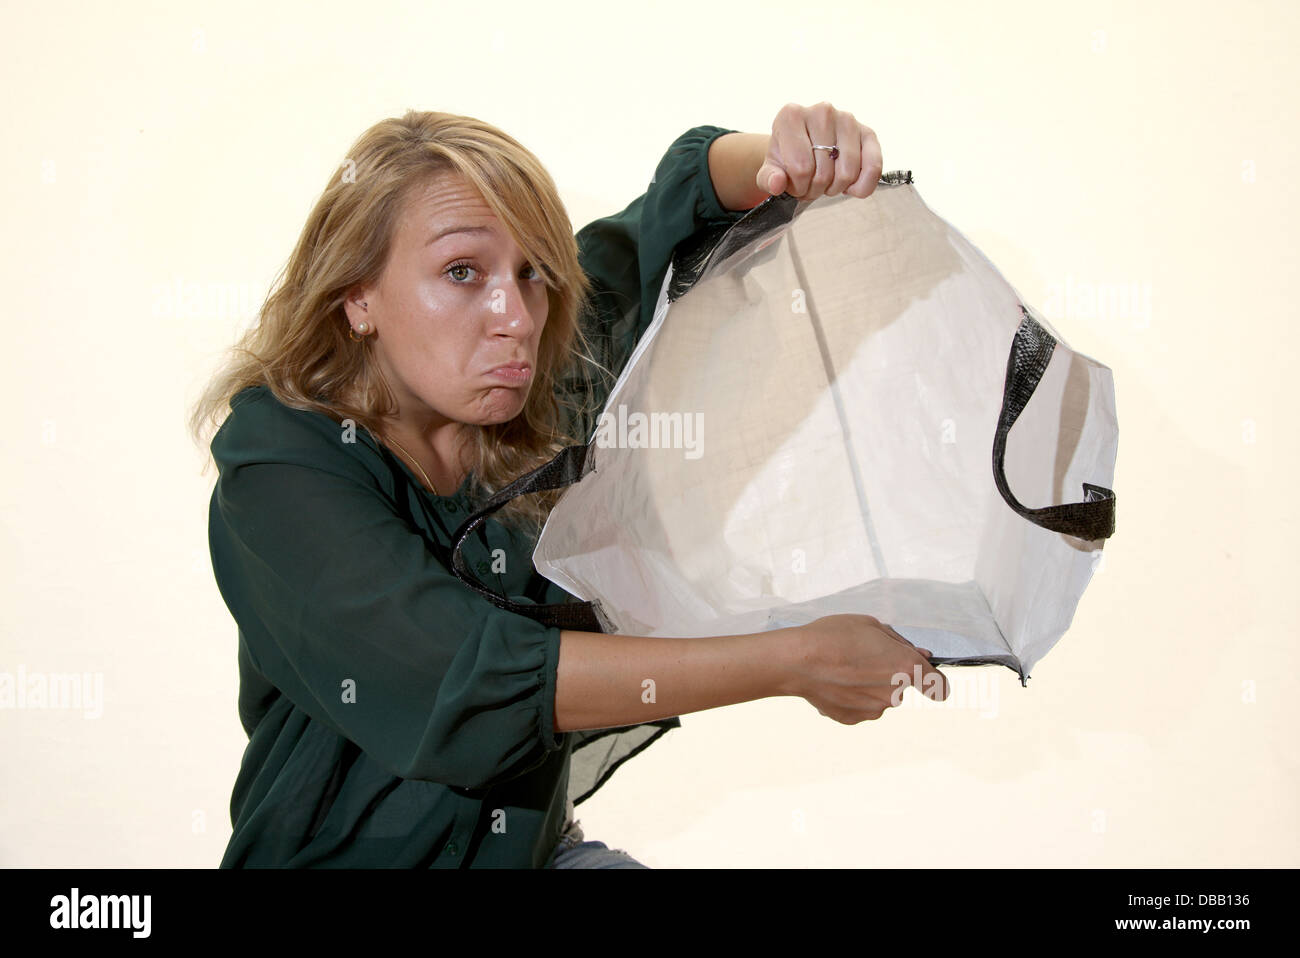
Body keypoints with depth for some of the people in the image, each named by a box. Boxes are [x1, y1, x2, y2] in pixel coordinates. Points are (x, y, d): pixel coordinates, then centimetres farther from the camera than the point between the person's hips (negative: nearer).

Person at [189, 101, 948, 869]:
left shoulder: (552, 385, -7)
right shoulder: (278, 467, -19)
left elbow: (694, 193, 2)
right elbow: (463, 680, -30)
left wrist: (791, 157, -22)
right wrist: (790, 663, -29)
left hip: (534, 844, 4)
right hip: (338, 852, -3)